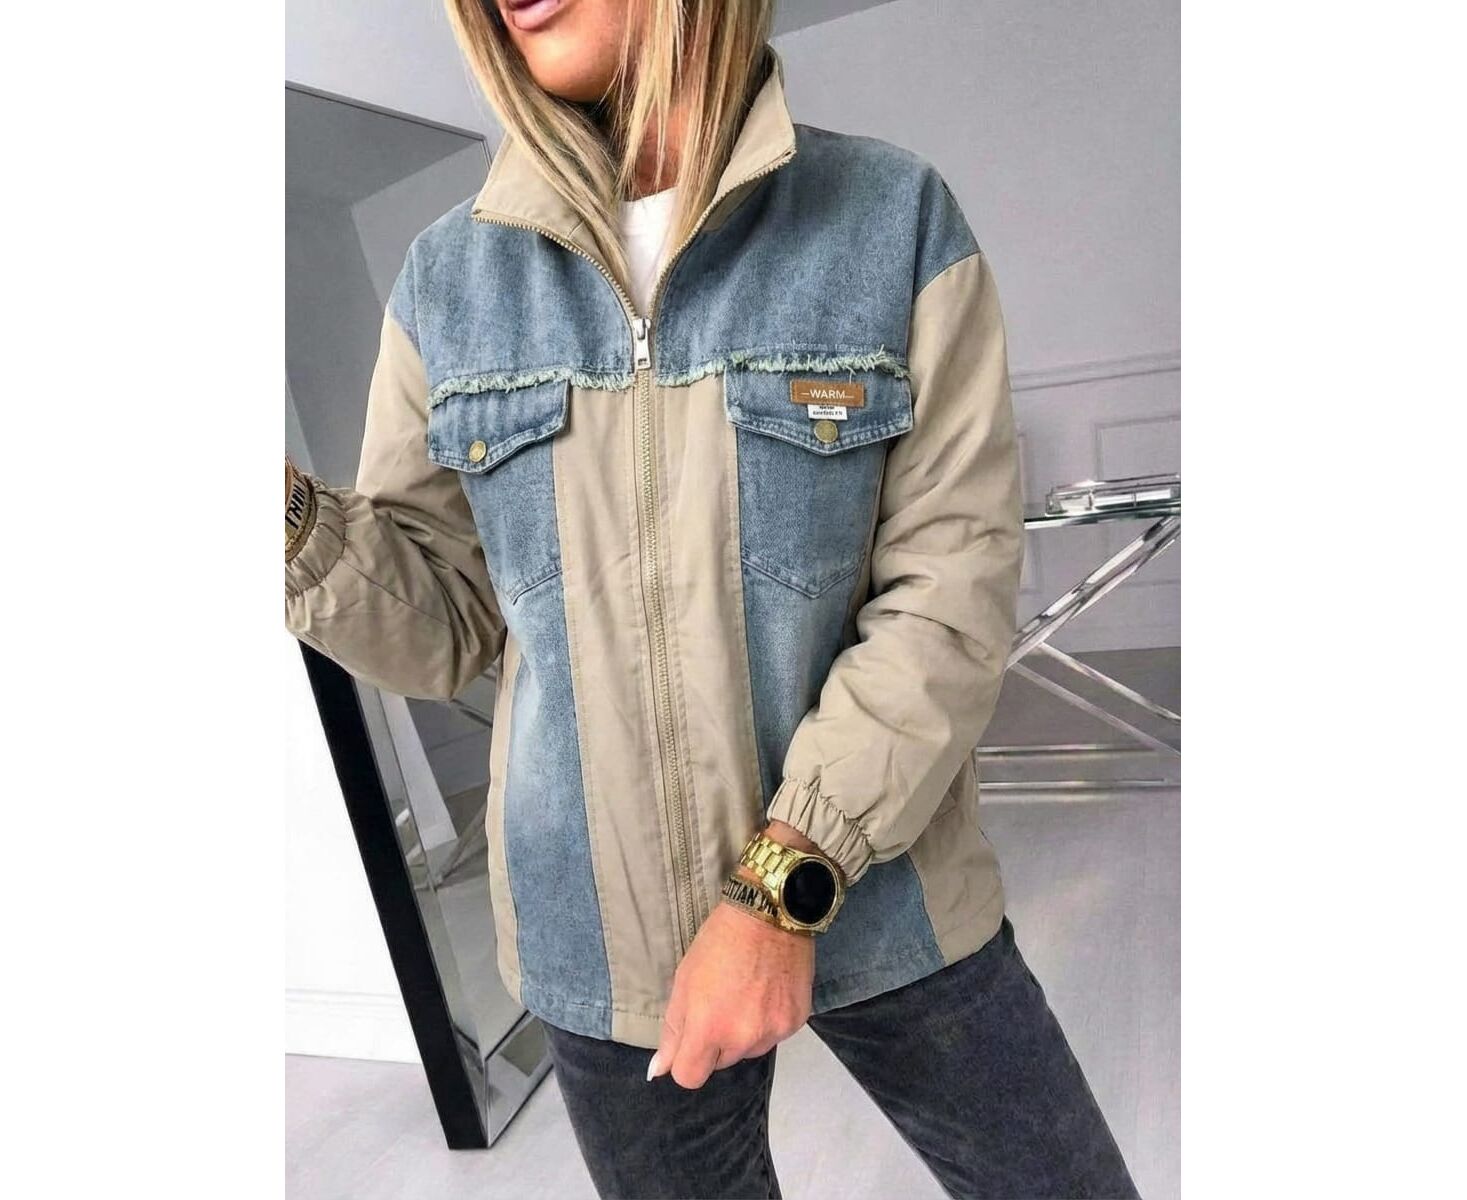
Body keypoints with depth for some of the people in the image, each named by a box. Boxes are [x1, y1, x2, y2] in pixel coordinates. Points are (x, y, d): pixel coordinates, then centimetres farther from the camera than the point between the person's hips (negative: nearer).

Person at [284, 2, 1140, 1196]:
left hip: (884, 902, -1)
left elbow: (953, 593, -13)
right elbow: (442, 622, 2)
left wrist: (787, 884, -17)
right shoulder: (449, 278, -1)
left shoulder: (896, 216, -8)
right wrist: (294, 519, -15)